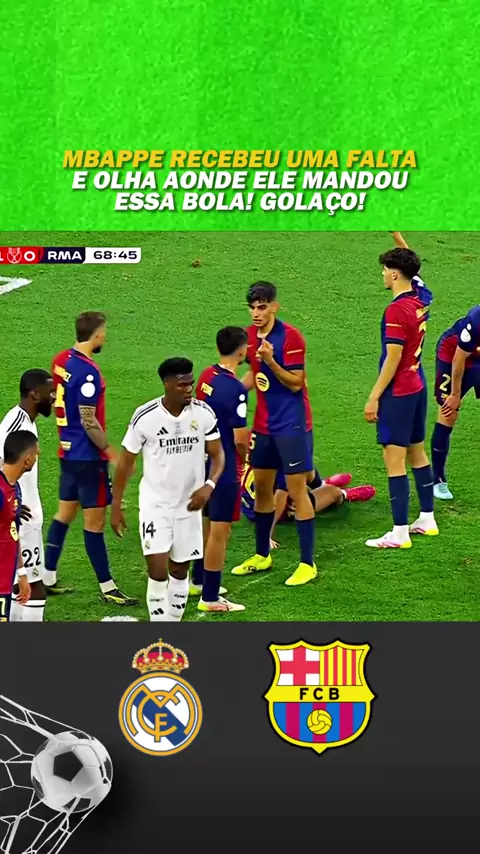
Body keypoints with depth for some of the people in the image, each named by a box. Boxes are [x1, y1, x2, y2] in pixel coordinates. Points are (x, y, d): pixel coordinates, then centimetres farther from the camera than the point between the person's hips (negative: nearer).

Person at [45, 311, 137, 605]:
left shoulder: (61, 360, 5)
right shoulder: (88, 372, -22)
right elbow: (88, 421, -21)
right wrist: (111, 452, -13)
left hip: (67, 451, 9)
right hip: (88, 456, -9)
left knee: (65, 513, 17)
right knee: (95, 520, -2)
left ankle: (47, 577, 24)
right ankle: (107, 587, 6)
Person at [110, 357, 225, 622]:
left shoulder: (204, 413, -8)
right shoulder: (145, 417, -15)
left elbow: (217, 455, -1)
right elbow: (126, 462, -5)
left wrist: (209, 485, -20)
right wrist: (116, 507, -3)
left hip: (189, 505, 3)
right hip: (155, 505, -3)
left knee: (180, 572, 13)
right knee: (158, 572, -12)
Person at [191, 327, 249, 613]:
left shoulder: (207, 376, 1)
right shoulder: (235, 389, -23)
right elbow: (241, 439, -21)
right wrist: (245, 458, -2)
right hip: (225, 467, -8)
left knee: (207, 523, 24)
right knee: (220, 531, 1)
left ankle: (199, 580, 39)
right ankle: (210, 597, 7)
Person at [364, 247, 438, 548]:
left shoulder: (396, 311, -20)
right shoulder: (421, 300, 4)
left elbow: (393, 359, -20)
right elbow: (413, 274, 29)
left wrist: (374, 397, -16)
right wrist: (400, 241, 34)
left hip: (397, 393, -9)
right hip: (418, 387, 9)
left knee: (395, 461, -6)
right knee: (418, 453, 19)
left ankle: (400, 532, -5)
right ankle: (427, 519, 27)